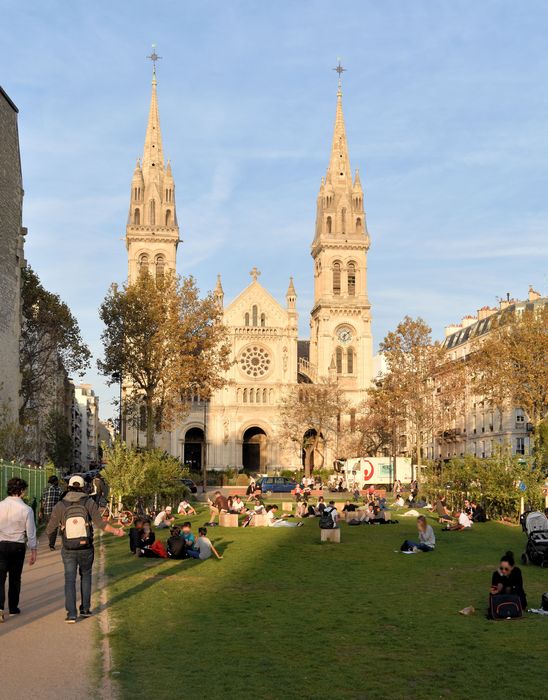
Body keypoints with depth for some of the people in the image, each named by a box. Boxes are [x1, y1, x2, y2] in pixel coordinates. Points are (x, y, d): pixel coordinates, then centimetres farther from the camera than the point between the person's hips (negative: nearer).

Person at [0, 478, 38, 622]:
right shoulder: (26, 509, -8)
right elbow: (31, 533, -3)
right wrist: (33, 551, 7)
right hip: (18, 546, 0)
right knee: (15, 578, 13)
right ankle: (13, 608, 22)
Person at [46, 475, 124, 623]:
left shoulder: (60, 505, -6)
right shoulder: (89, 503, -7)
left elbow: (50, 528, -2)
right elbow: (99, 523, -15)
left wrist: (47, 533, 21)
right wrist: (115, 531, -3)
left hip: (68, 550, 0)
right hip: (86, 549, 1)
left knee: (70, 580, 8)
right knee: (86, 576, 21)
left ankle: (71, 614, 0)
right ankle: (85, 609, 20)